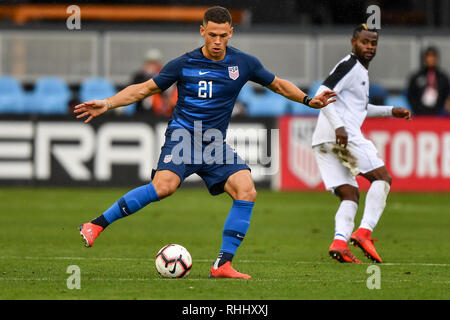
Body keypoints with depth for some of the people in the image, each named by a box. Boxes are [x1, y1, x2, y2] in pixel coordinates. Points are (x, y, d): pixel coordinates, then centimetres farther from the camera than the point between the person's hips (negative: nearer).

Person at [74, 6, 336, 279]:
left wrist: (308, 100, 8)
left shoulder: (244, 63, 5)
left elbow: (278, 84, 20)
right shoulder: (184, 64, -2)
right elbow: (144, 89, 4)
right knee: (164, 186, -31)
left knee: (247, 191, -18)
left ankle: (223, 264, -13)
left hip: (215, 144, 4)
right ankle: (97, 224, -24)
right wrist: (107, 104, -5)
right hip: (183, 135, -4)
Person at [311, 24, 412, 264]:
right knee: (382, 178, -3)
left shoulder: (360, 70, 27)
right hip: (343, 135, -10)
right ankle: (364, 232, -17)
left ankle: (340, 240, -18)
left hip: (322, 142, 10)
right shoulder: (350, 66, -5)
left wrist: (391, 111, 35)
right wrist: (339, 126, -27)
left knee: (349, 195, 5)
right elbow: (323, 95, -17)